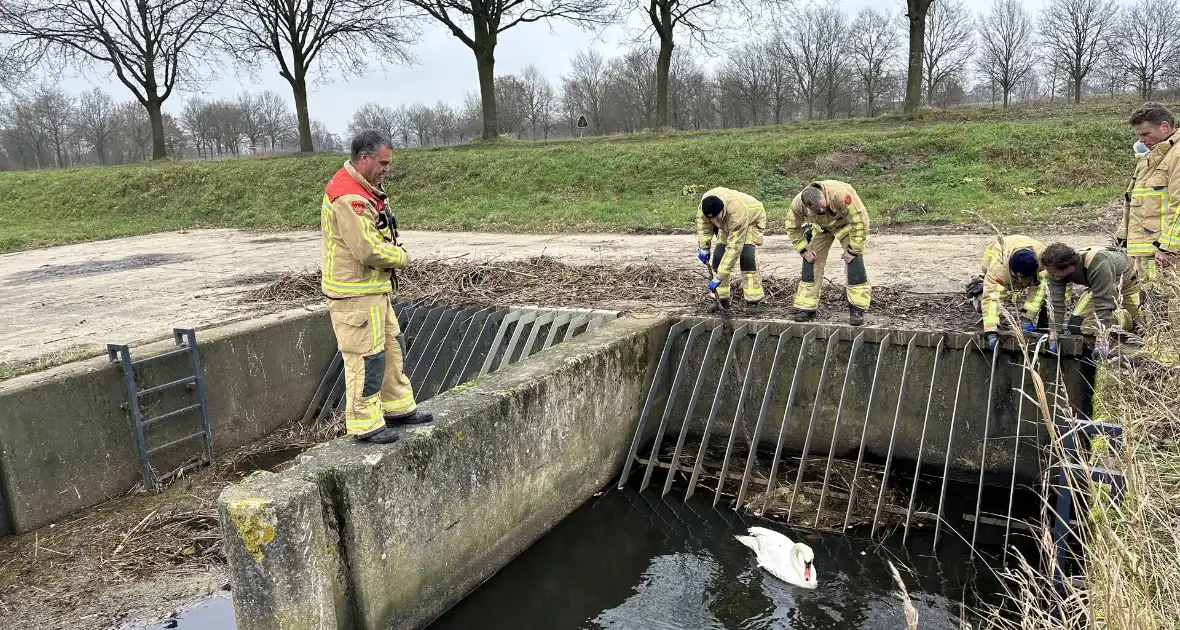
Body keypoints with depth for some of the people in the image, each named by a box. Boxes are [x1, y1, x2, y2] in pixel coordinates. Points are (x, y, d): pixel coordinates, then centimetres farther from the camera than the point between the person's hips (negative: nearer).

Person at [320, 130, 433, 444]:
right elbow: (368, 249, -28)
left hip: (373, 288, 11)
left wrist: (393, 252, 0)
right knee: (366, 357, -2)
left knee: (389, 347, 18)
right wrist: (402, 257, -10)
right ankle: (364, 423, 10)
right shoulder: (349, 198, -23)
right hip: (355, 295, -11)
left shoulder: (361, 189, 12)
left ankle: (398, 407, 31)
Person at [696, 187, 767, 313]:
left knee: (746, 256, -25)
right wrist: (704, 247, -13)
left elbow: (734, 248, -43)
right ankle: (721, 299, 0)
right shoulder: (706, 201, -32)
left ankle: (753, 300, -17)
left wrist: (718, 278, -42)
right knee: (718, 255, -9)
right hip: (727, 223, 6)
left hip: (752, 219, -5)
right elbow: (703, 221, -9)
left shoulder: (738, 214, -46)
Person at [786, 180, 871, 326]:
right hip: (821, 227, 4)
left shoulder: (840, 194, -43)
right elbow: (793, 227, -9)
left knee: (854, 261, -18)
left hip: (847, 224, -3)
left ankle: (857, 309, -9)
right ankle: (805, 308, 6)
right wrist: (804, 250, -15)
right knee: (811, 261, -5)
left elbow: (860, 221, -33)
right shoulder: (798, 203, -30)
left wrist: (853, 250, -29)